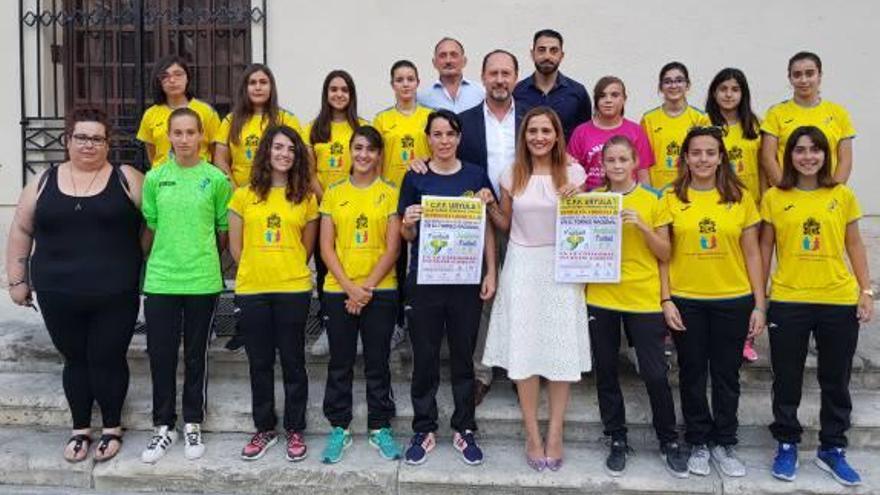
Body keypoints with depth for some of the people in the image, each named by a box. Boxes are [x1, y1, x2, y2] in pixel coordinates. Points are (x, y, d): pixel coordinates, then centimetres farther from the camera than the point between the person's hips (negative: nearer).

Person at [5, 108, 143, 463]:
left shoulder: (127, 179, -1)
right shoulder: (44, 182, 6)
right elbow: (20, 231, 12)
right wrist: (17, 279, 9)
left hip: (115, 295, -2)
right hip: (58, 296, 3)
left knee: (107, 359, 4)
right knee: (75, 360, 13)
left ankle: (112, 429, 24)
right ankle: (80, 429, 29)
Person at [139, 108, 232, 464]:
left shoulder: (216, 179, -2)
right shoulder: (154, 178, 3)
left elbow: (224, 229, 6)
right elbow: (151, 227, 11)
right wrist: (159, 260, 14)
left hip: (202, 281, -1)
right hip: (160, 280, 2)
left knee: (196, 355, 10)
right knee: (160, 355, 7)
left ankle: (193, 425, 25)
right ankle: (163, 427, 23)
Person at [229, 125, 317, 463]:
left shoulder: (305, 197, 4)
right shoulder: (244, 196, 5)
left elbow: (307, 246, 10)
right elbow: (235, 245, 7)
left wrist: (286, 270, 7)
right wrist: (256, 271, 6)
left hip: (293, 290, -1)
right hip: (251, 290, 1)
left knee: (293, 361, 6)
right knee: (260, 363, 11)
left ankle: (295, 431, 20)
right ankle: (264, 429, 26)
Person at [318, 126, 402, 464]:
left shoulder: (390, 193, 2)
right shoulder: (333, 193, 6)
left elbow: (392, 248, -3)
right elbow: (326, 247, 2)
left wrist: (367, 288, -10)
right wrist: (350, 287, -9)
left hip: (380, 291, -1)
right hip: (338, 291, 1)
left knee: (378, 362, 7)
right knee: (340, 363, 8)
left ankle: (380, 427, 21)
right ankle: (338, 428, 22)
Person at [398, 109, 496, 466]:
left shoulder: (475, 176, 4)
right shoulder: (415, 178, 2)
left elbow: (488, 229, 6)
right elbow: (407, 236, 4)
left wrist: (491, 273, -1)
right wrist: (408, 222, -18)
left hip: (467, 280, 1)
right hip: (425, 279, 0)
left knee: (463, 355, 9)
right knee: (425, 356, 7)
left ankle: (464, 429, 24)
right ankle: (423, 429, 21)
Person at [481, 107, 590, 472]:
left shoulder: (573, 172, -1)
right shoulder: (513, 174, 3)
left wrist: (576, 200, -13)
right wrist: (489, 205, -6)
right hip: (522, 267, 1)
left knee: (561, 349, 2)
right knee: (523, 350, 2)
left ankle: (555, 434, 15)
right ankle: (532, 435, 14)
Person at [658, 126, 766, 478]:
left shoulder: (740, 197, 1)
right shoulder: (672, 198, -1)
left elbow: (752, 254, 3)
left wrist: (759, 304, 0)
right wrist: (666, 299, -7)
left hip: (733, 301, 1)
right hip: (686, 301, 0)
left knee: (727, 374, 11)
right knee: (692, 373, 10)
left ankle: (724, 443, 28)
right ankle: (698, 443, 27)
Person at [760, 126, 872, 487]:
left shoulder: (843, 196, 3)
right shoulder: (773, 198, 0)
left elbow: (854, 245, 8)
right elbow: (765, 248, 4)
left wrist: (866, 290, 1)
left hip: (839, 302, 1)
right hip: (788, 301, -1)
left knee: (836, 381, 12)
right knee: (787, 379, 9)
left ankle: (832, 449, 29)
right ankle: (786, 444, 27)